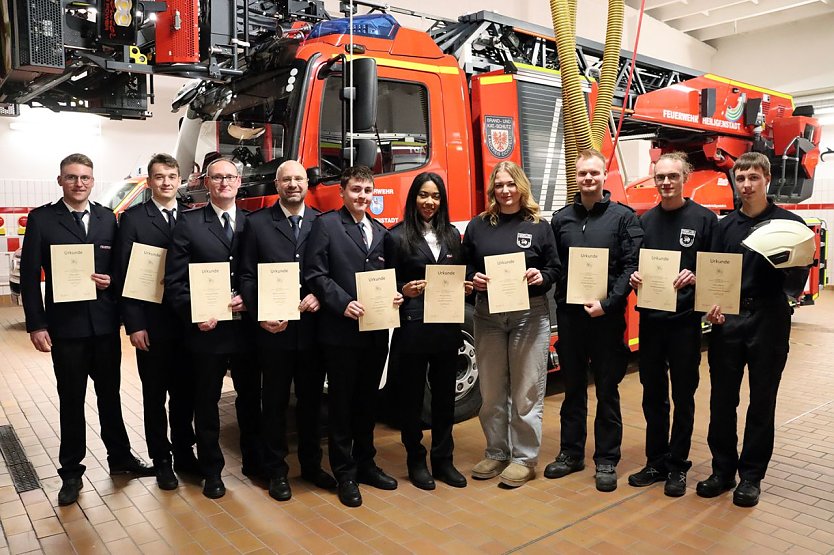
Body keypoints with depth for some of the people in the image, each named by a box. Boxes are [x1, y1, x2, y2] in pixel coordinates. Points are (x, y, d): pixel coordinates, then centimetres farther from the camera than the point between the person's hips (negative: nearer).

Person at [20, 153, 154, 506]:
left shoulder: (107, 218, 6)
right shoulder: (42, 219, -2)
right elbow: (30, 275, -4)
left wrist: (111, 281, -12)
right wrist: (36, 325, -9)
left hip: (105, 323, 3)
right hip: (65, 326, -2)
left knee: (110, 394, 15)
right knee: (71, 400, 9)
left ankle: (120, 457, 30)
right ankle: (71, 472, 23)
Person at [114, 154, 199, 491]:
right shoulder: (133, 219, -2)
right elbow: (124, 276, -6)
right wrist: (134, 325, -11)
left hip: (188, 321, 2)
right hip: (152, 324, -2)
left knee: (185, 392, 13)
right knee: (155, 395, 10)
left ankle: (184, 452, 29)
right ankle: (161, 460, 23)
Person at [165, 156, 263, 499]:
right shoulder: (189, 223, -1)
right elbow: (174, 280, -4)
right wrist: (195, 315, -14)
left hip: (246, 326, 2)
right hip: (206, 329, -2)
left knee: (250, 397, 14)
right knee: (206, 402, 11)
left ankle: (253, 461, 31)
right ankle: (211, 471, 26)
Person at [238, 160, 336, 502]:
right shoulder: (257, 223, 1)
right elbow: (247, 276, -1)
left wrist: (319, 296, -13)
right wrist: (261, 314, -12)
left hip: (313, 327, 2)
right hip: (273, 329, -2)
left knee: (311, 400, 14)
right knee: (275, 402, 10)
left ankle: (311, 465, 31)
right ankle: (276, 471, 26)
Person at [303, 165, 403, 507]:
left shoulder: (381, 232, 14)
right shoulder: (326, 225, -3)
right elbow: (316, 274, -10)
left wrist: (394, 295, -3)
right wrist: (343, 304, -19)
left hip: (376, 331, 6)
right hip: (340, 330, -5)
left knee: (367, 401, 16)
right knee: (341, 403, 6)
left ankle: (365, 463, 31)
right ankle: (345, 473, 18)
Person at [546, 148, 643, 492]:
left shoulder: (623, 217, 0)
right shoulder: (561, 219, 9)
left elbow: (631, 267, -7)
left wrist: (607, 303, -15)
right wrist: (560, 302, -7)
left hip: (608, 317, -3)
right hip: (569, 315, 3)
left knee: (607, 390, 6)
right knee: (573, 387, 13)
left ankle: (606, 460, 19)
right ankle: (571, 452, 26)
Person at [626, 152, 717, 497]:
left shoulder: (704, 219, -2)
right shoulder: (645, 220, 9)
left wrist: (695, 278, -21)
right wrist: (633, 278, -8)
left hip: (685, 321, -3)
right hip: (650, 320, 4)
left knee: (683, 396, 8)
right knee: (653, 394, 11)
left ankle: (677, 465, 21)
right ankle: (656, 461, 24)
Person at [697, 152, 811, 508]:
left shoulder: (789, 223, 1)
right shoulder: (725, 225, 9)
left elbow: (798, 278, -1)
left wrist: (792, 279, -24)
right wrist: (712, 305, -8)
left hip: (769, 321, -2)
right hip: (727, 321, 3)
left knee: (762, 402, 7)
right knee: (722, 399, 7)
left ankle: (751, 476, 20)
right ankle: (723, 469, 22)